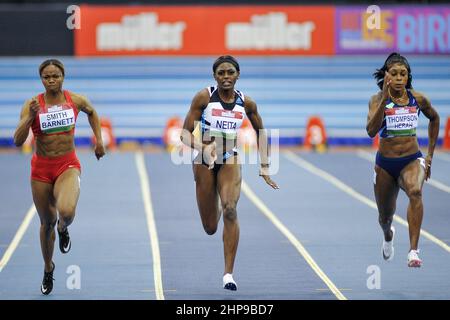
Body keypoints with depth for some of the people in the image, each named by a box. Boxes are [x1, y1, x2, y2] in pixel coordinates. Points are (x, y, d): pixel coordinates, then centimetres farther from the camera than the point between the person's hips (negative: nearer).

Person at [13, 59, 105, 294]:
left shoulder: (76, 100, -3)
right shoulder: (32, 104, -8)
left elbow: (91, 112, 21)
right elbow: (18, 141, -14)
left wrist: (99, 139, 16)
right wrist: (30, 117, -26)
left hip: (68, 166, -1)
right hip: (41, 168, 1)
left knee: (66, 211, -28)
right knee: (47, 222, 12)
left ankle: (63, 229, 11)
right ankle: (48, 269, 37)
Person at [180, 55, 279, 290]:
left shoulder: (246, 103, -2)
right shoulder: (204, 97, -10)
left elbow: (260, 131, 15)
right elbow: (185, 132, -11)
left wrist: (264, 165, 10)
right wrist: (202, 147, -31)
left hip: (230, 161, 1)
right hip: (205, 161, -1)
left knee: (230, 210, -25)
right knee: (210, 228, 6)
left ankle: (228, 274, -21)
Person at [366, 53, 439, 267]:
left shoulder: (418, 99, -3)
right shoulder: (378, 99, -10)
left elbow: (434, 118, 18)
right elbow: (371, 130, -26)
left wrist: (430, 154, 16)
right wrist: (385, 98, -33)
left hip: (412, 160, 0)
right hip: (385, 164, 0)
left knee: (415, 191, -35)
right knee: (385, 217, 17)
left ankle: (413, 251, -39)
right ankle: (388, 236, 56)